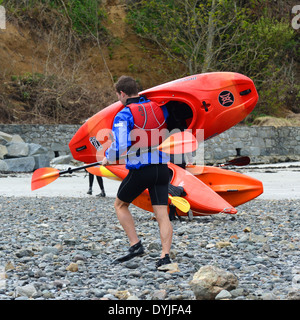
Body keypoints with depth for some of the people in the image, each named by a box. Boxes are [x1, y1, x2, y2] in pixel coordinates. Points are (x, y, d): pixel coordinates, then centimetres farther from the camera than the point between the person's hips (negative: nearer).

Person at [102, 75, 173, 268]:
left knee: (121, 205, 18)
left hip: (139, 170, -4)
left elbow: (119, 146, -18)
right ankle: (165, 256, -8)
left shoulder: (124, 116, -9)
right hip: (162, 167, 4)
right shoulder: (160, 109, 7)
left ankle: (136, 245, 8)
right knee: (162, 214, 2)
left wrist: (108, 158, 1)